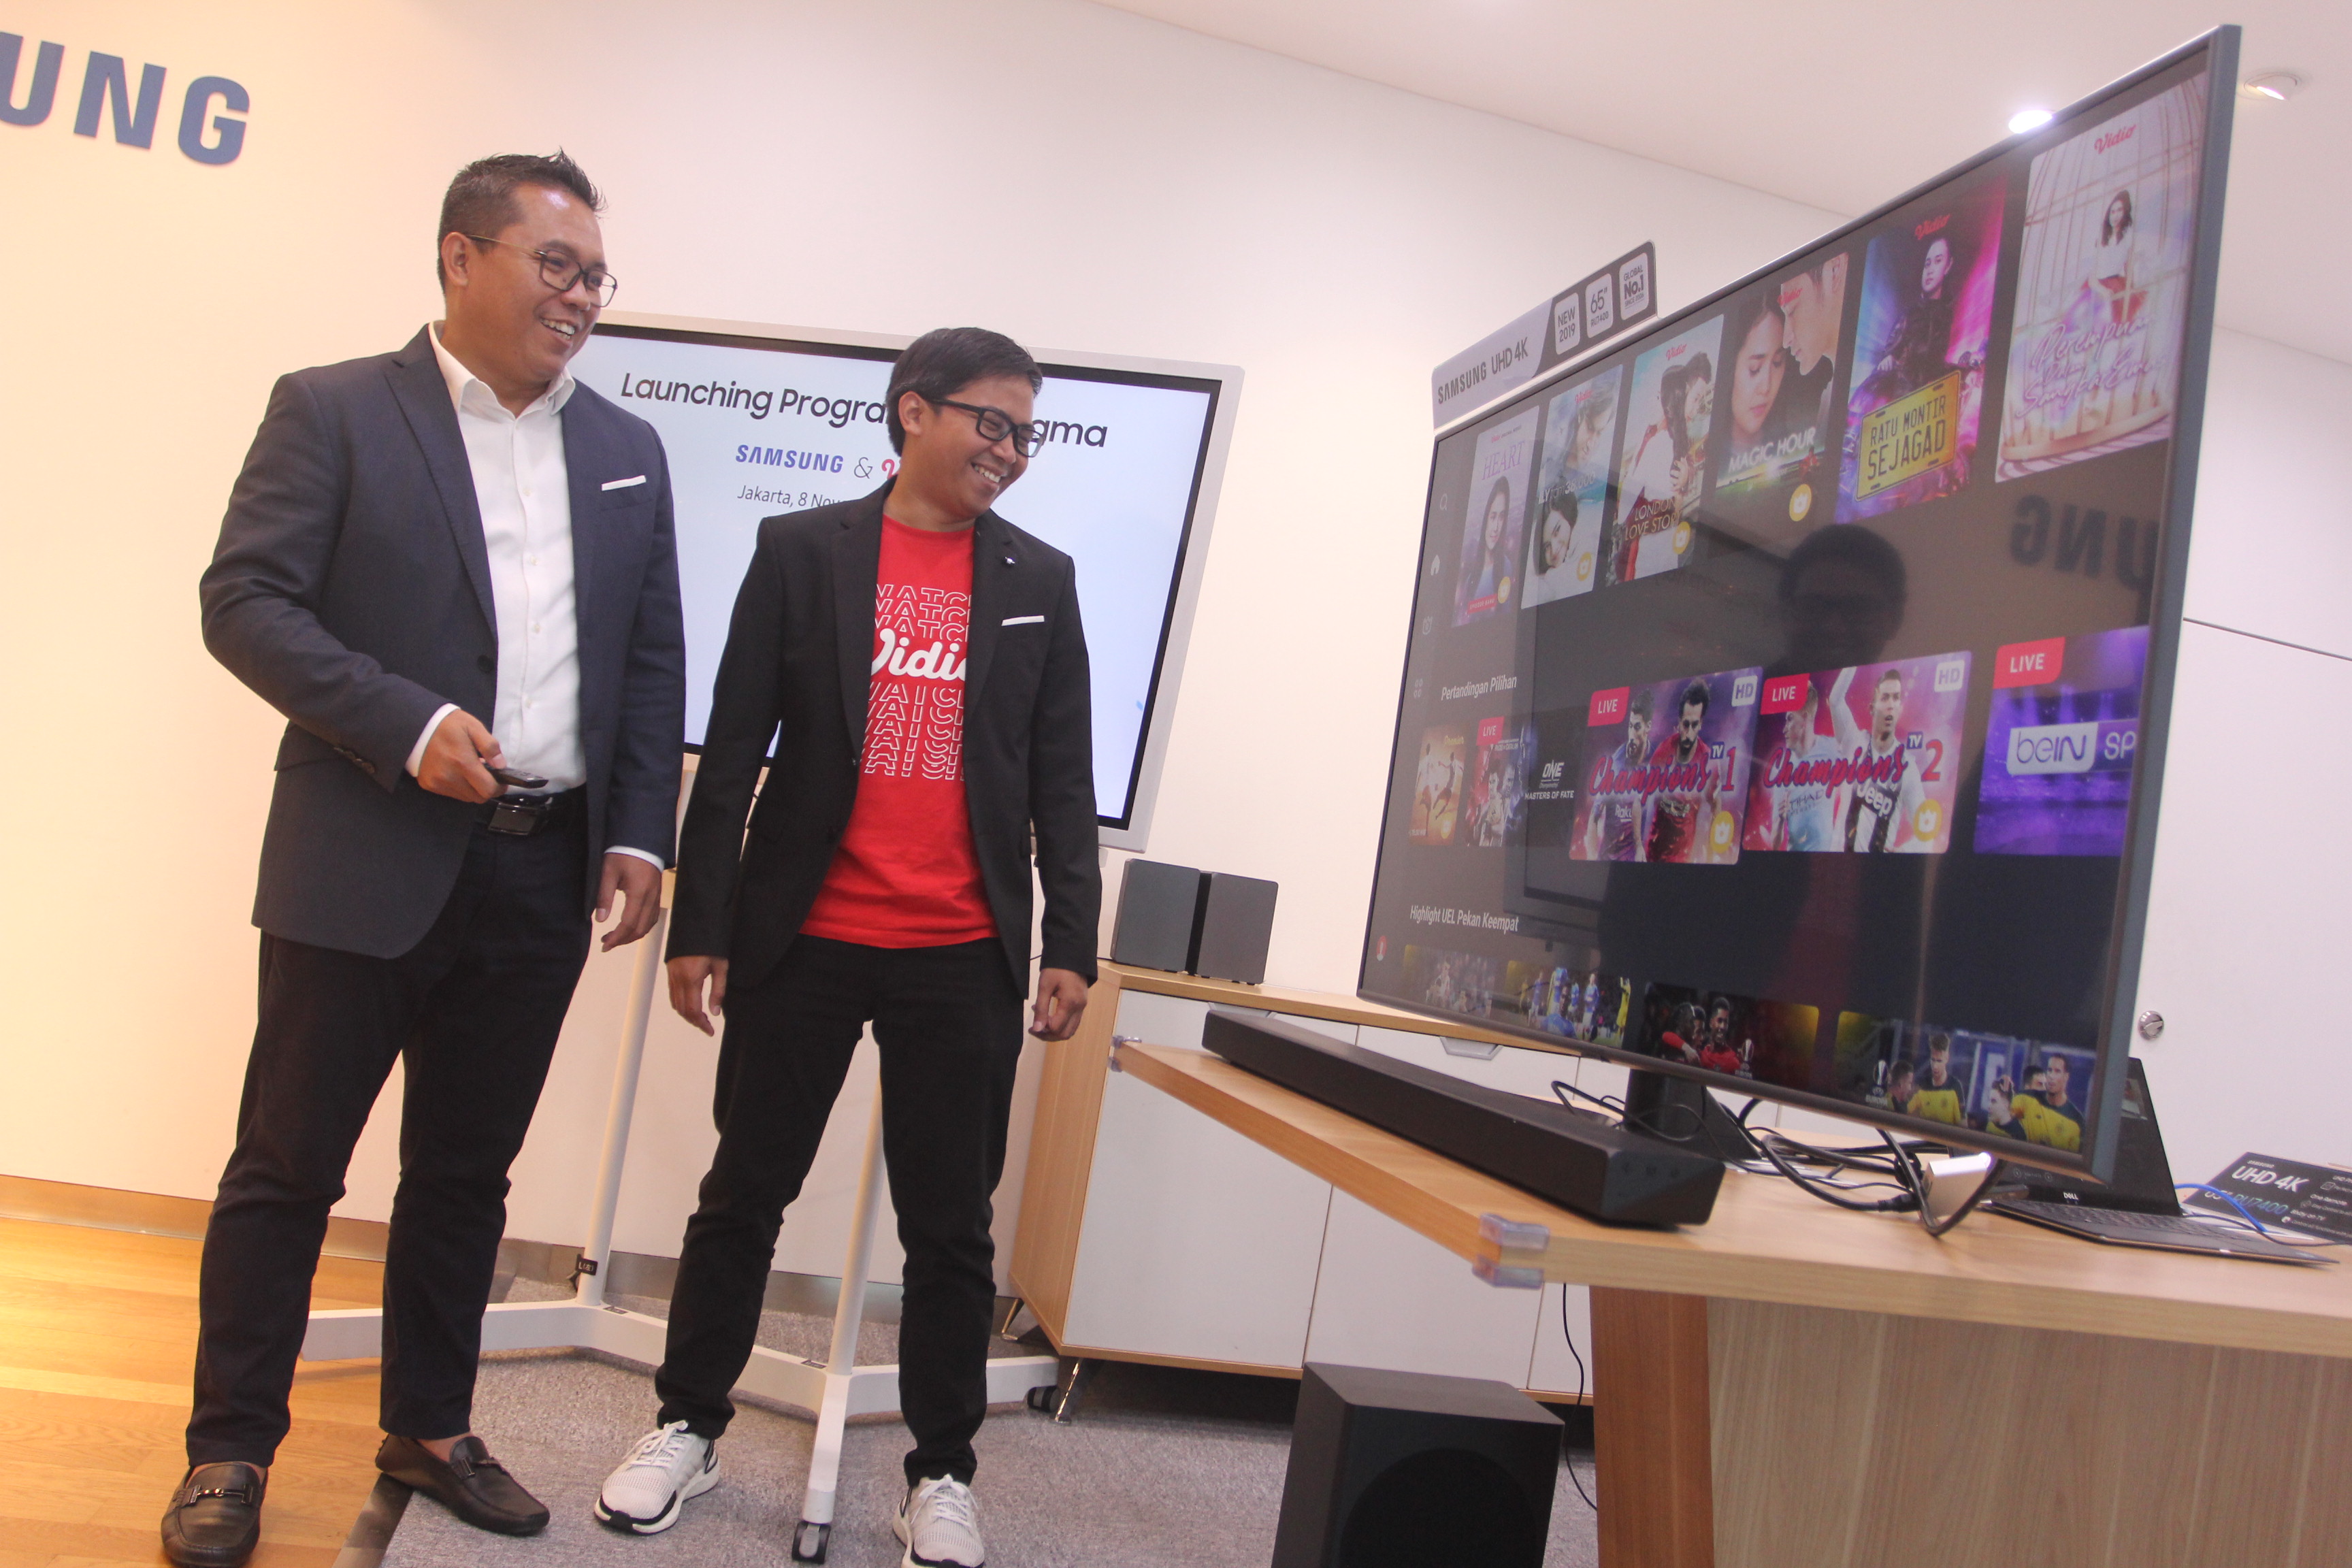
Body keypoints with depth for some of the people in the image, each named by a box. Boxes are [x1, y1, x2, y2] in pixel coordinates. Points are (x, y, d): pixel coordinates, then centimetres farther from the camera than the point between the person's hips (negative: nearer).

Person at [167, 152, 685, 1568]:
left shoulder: (628, 450, 12)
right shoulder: (333, 409, 0)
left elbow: (656, 659, 12)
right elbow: (245, 600, -7)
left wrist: (641, 833, 3)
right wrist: (408, 726, -19)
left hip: (546, 873, 4)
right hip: (367, 862, -4)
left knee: (468, 1172, 14)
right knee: (288, 1165, 6)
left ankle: (431, 1428, 30)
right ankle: (231, 1450, 22)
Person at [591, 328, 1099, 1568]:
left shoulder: (1040, 580, 8)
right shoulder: (801, 550, 3)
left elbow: (1062, 780, 8)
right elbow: (732, 751, 2)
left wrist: (1070, 943, 1)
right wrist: (700, 925, -2)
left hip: (965, 956, 1)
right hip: (804, 939, -1)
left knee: (951, 1223, 7)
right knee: (744, 1192, 11)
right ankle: (688, 1425, 29)